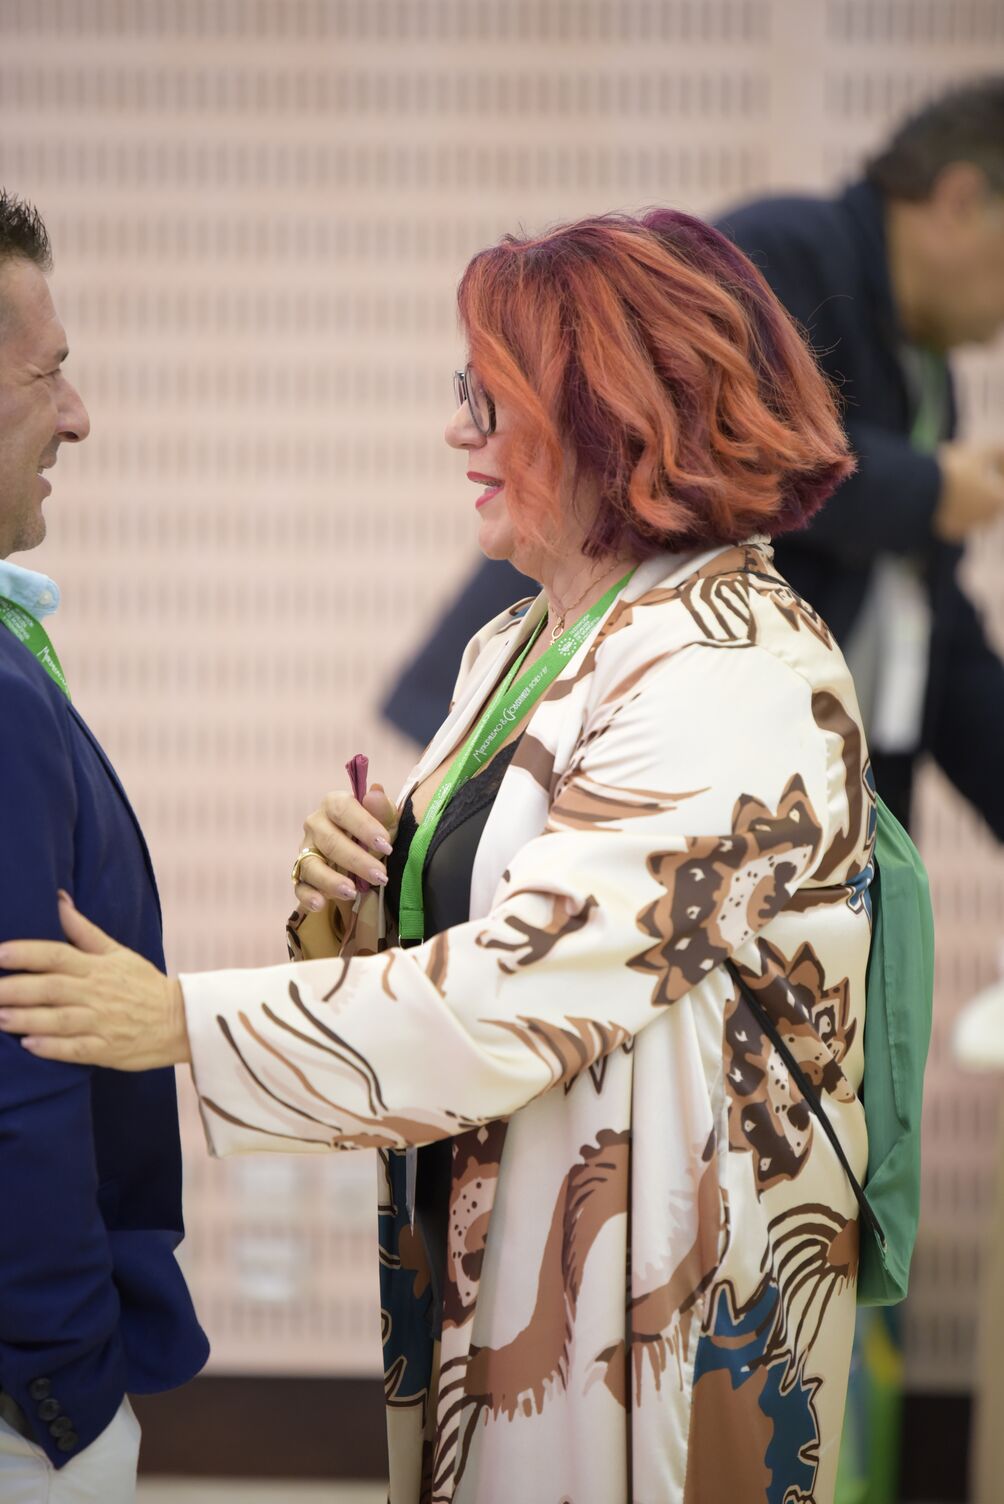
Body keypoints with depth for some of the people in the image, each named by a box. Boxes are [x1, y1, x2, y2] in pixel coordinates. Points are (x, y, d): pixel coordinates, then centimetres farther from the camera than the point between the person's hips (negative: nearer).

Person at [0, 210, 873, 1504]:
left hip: (665, 1294, -8)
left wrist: (182, 1021, -22)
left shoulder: (739, 680, -20)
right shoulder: (520, 649, 9)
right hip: (478, 1263, 8)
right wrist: (357, 900, -7)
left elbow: (525, 990, -24)